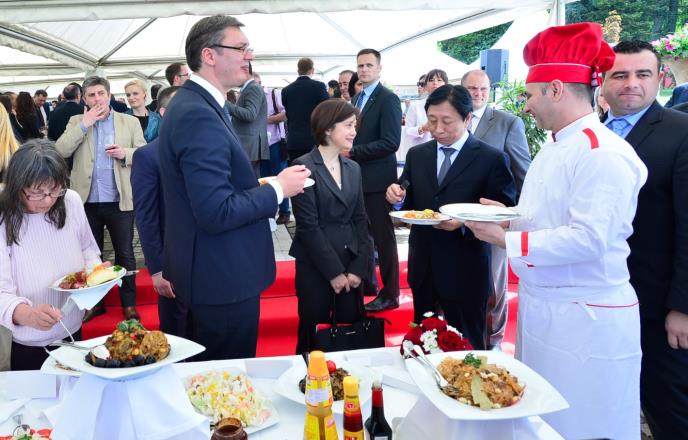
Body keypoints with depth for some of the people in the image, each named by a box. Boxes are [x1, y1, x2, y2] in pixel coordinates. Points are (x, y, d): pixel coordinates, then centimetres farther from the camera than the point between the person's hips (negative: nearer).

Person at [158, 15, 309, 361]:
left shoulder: (194, 104, 9)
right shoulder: (199, 115, -23)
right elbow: (217, 213, -28)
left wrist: (263, 186, 6)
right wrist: (278, 188, -16)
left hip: (210, 272, 10)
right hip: (223, 280, -10)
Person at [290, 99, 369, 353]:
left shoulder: (353, 168, 12)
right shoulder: (304, 167, -9)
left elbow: (360, 219, 9)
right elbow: (308, 225, -13)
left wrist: (358, 267, -1)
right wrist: (333, 271, -11)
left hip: (350, 264, 5)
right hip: (315, 266, -5)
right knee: (314, 334, 5)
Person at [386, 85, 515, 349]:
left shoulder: (492, 159, -8)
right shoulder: (417, 155, 7)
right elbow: (409, 206, 11)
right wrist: (397, 197, -11)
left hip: (465, 272, -4)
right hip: (423, 268, 5)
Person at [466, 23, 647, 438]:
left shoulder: (603, 153, -18)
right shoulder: (553, 149, 11)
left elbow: (587, 238, -25)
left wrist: (505, 240, -20)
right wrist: (508, 219, 1)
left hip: (585, 321, -9)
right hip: (542, 309, 9)